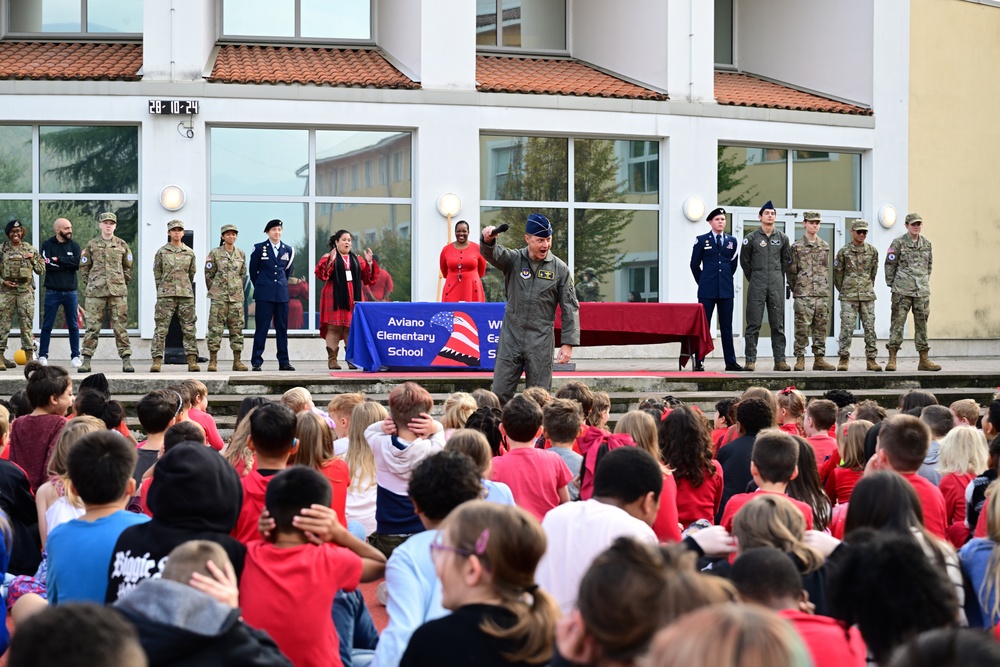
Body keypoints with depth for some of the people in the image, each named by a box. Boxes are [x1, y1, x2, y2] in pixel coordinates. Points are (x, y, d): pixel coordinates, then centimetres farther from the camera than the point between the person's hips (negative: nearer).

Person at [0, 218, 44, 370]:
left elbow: (42, 271, 11)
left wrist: (33, 259, -3)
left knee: (26, 323, 1)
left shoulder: (30, 250, 10)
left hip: (26, 291, 1)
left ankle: (30, 358, 4)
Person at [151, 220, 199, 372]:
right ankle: (157, 361, -6)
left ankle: (192, 361, 1)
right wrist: (164, 291, 11)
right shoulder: (161, 252, 4)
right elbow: (157, 274, 9)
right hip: (165, 295, -2)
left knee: (189, 328, 0)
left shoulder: (189, 253, 9)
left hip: (186, 295, 2)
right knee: (161, 328, -5)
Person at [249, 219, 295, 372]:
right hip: (264, 294, -3)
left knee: (282, 328, 4)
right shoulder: (259, 248, 2)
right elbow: (253, 271, 9)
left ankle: (283, 361, 7)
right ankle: (256, 361, 0)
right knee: (261, 328, -3)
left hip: (282, 294, 3)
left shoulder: (288, 250, 9)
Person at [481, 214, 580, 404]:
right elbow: (493, 254, -21)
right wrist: (488, 241, -46)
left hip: (541, 340, -1)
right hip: (510, 338, 1)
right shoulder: (514, 260, 0)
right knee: (500, 393, 1)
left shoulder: (560, 269, 0)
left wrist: (568, 343, -6)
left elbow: (570, 308, 1)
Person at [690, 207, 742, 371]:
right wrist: (703, 282, 8)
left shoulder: (732, 241, 11)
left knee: (726, 326, 4)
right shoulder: (701, 240, 3)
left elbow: (733, 264, 18)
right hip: (707, 290, -3)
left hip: (726, 290, 3)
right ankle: (699, 362, -2)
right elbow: (695, 264, 6)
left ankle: (731, 362, 6)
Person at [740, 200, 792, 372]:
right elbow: (744, 261, 9)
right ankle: (750, 361, -2)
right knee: (753, 324, -4)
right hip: (757, 285, -2)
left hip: (777, 285, 2)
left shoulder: (782, 238, 8)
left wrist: (778, 277, 15)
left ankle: (780, 361, 4)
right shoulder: (751, 238, 1)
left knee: (778, 324, 3)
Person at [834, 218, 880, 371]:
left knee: (870, 327, 2)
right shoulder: (844, 251, 0)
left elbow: (873, 272, 16)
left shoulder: (872, 251, 8)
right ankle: (844, 359, -1)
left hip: (868, 296, 3)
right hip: (849, 297, -3)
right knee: (847, 327, -7)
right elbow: (838, 273, 6)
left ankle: (871, 359, 7)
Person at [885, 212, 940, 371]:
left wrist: (925, 282, 15)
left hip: (922, 291, 4)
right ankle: (892, 359, -4)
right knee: (898, 322, -6)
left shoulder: (926, 243, 12)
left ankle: (924, 360, 11)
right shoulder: (898, 242, -2)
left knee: (922, 323, 7)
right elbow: (889, 264, 0)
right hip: (902, 291, -4)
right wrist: (891, 284, -1)